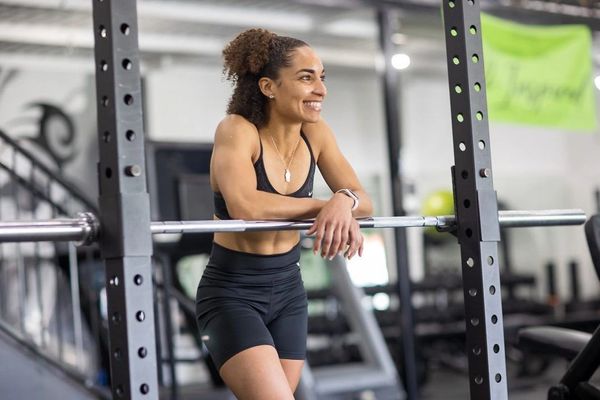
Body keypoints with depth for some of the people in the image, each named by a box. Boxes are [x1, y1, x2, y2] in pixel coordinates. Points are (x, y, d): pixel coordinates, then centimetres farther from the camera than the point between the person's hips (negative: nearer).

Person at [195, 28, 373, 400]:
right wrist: (324, 207, -26)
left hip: (287, 290, 6)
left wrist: (344, 201, -29)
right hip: (232, 293, -6)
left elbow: (364, 200, -5)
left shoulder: (316, 134, -1)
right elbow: (244, 206, -34)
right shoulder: (237, 131, -18)